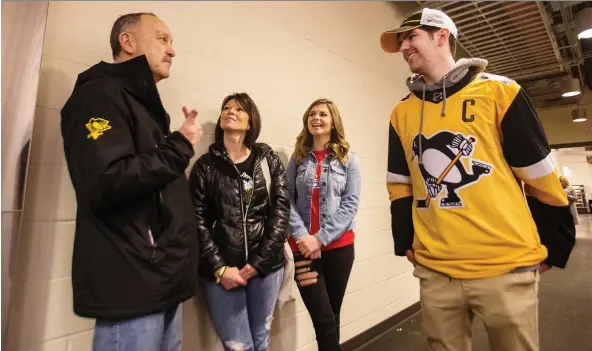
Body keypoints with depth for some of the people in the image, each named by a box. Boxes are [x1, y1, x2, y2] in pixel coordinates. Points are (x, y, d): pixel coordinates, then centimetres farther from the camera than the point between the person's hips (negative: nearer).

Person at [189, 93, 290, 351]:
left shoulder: (269, 160, 4)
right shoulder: (206, 165, 3)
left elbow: (281, 210, -2)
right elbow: (198, 221, -3)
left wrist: (258, 262, -8)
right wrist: (219, 268, -11)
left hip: (266, 266, 1)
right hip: (222, 270, -1)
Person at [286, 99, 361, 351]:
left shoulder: (348, 159, 3)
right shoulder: (298, 159, 6)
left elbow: (350, 204, -6)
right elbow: (287, 201, -1)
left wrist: (321, 238, -14)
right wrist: (302, 235, -15)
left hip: (339, 246, 1)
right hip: (303, 247, 0)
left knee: (332, 315, 15)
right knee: (324, 319, -1)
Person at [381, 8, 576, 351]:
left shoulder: (498, 91, -3)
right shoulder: (401, 112, 6)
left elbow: (540, 175, 0)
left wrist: (552, 248, 3)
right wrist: (406, 242, 9)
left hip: (506, 267, -2)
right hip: (434, 272, 3)